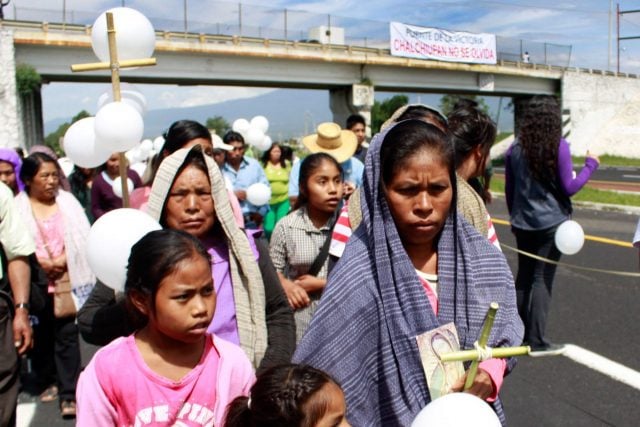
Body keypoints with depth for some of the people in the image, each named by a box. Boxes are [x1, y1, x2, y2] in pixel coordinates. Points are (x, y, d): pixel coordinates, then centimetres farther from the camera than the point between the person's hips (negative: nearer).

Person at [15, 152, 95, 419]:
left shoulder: (67, 201, 4)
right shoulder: (18, 207, 0)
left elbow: (81, 238, 0)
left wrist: (64, 259, -13)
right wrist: (41, 262, -14)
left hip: (68, 280, 0)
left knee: (67, 335, -2)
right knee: (41, 335, 14)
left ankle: (69, 394, 1)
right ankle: (51, 381, 33)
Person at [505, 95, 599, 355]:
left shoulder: (515, 148, 2)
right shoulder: (559, 147, -11)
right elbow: (569, 188, -9)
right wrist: (590, 165, 4)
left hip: (523, 224, 5)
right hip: (551, 223, -4)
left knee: (523, 277, 16)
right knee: (542, 279, 0)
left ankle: (520, 333, 24)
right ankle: (536, 340, 3)